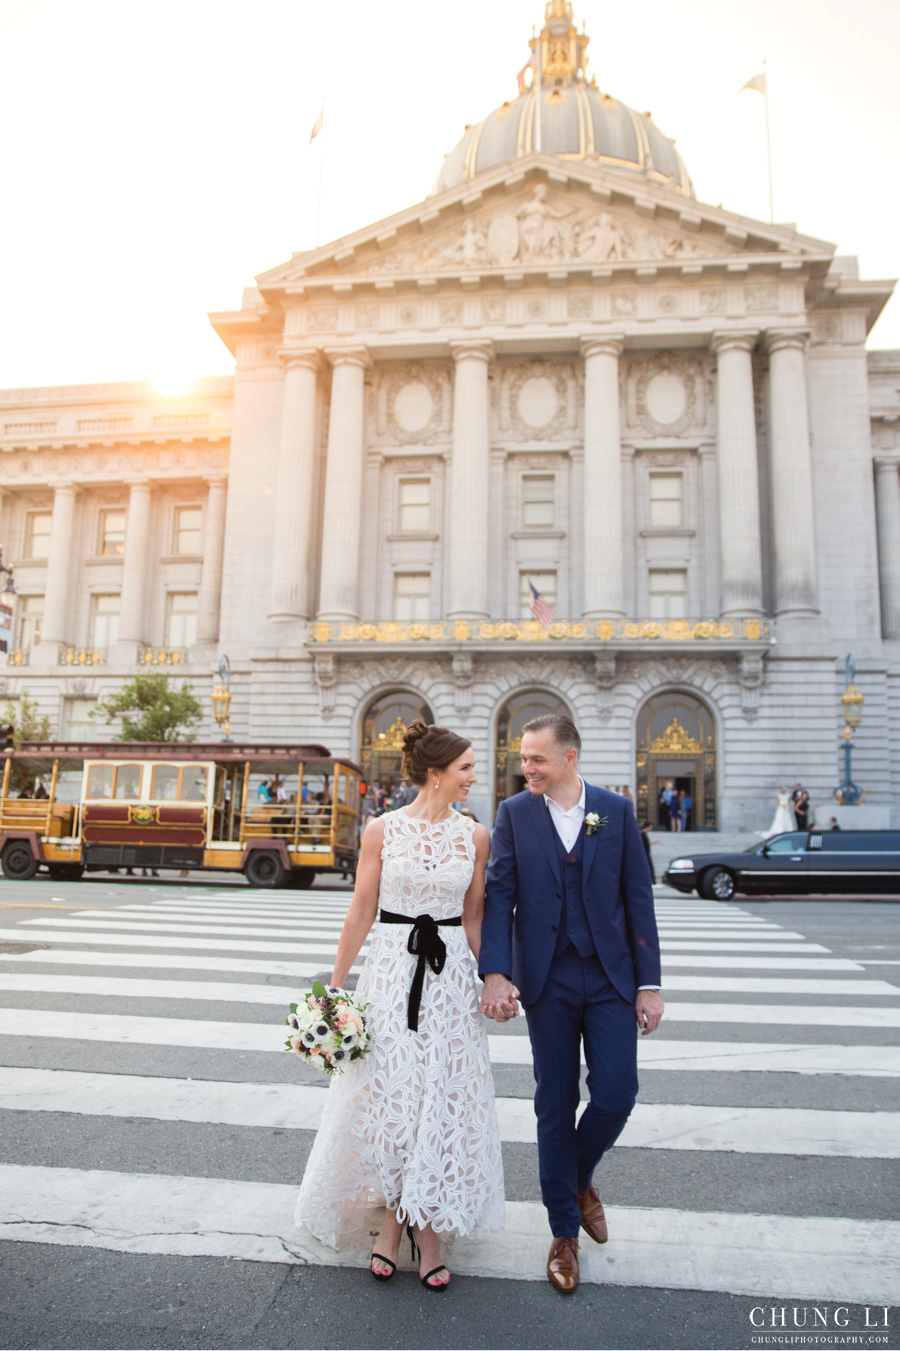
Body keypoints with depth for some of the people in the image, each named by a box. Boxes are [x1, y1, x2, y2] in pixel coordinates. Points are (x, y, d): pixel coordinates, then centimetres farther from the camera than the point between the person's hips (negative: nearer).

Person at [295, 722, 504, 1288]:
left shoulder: (475, 836, 1)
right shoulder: (383, 830, -5)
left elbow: (474, 919, 8)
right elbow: (361, 913, 0)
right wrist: (335, 987, 3)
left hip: (451, 975, 1)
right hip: (391, 970, -1)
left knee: (443, 1100, 6)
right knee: (387, 1096, 6)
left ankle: (427, 1224, 24)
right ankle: (396, 1216, 29)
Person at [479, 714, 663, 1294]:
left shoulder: (616, 810, -1)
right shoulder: (514, 813, -2)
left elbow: (639, 897, 1)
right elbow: (499, 896, -4)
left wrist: (649, 983, -2)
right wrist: (495, 973, -15)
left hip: (611, 978, 1)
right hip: (547, 981, 0)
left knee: (616, 1094, -1)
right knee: (555, 1105, 8)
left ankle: (579, 1177, 33)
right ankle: (565, 1231, 27)